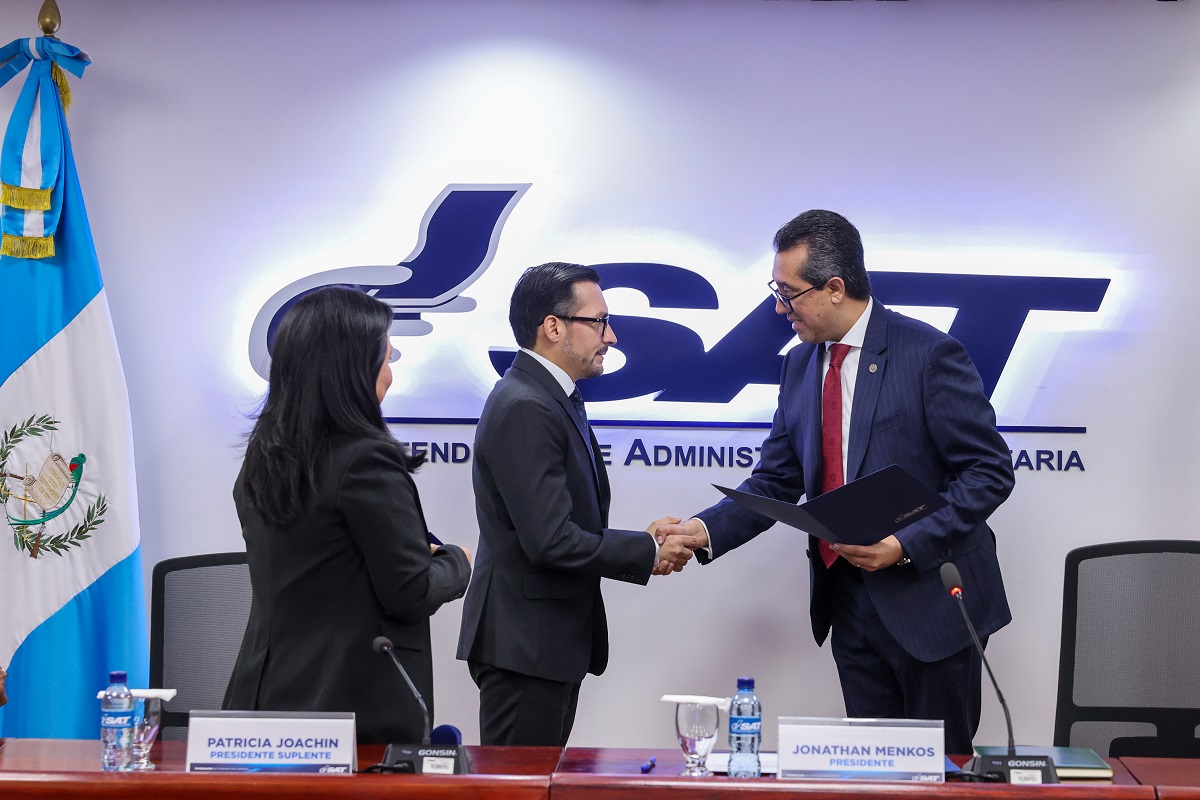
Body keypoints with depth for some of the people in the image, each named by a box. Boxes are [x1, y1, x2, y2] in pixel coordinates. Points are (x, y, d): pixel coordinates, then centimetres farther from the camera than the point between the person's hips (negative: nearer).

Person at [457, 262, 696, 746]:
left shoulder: (551, 398, 14)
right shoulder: (524, 409, -19)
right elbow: (551, 541, -25)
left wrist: (641, 539, 3)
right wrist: (648, 553, -13)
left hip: (553, 640, 10)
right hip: (525, 646, -10)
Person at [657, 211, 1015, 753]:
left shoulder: (929, 355, -12)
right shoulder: (800, 366, 9)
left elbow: (989, 472, -13)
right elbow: (776, 482, 10)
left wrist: (906, 544, -22)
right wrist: (705, 531, -6)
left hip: (930, 601, -6)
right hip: (849, 602, 6)